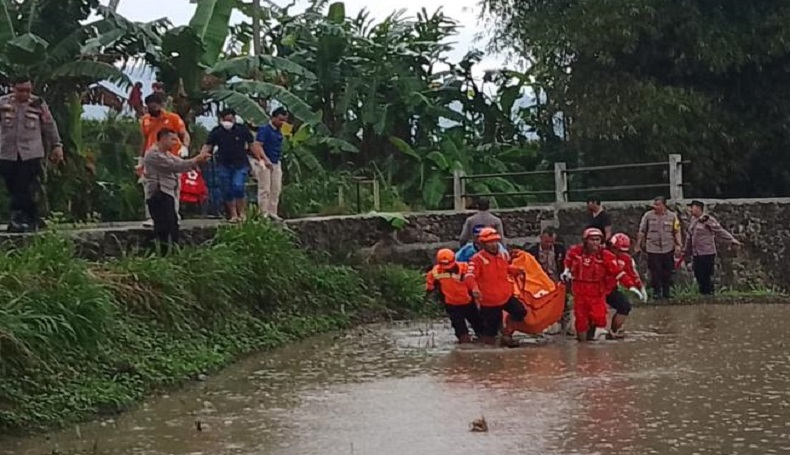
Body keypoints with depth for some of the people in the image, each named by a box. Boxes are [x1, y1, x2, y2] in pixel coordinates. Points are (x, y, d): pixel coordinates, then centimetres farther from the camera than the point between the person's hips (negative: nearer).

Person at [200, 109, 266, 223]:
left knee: (238, 186, -20)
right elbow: (207, 146, 0)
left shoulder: (242, 129, 0)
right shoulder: (216, 132, 2)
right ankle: (233, 215, 14)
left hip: (240, 165, -2)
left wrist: (261, 159, -1)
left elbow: (252, 145, 5)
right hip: (224, 166, 3)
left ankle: (242, 213, -8)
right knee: (227, 191, 4)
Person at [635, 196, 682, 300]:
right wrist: (638, 245, 2)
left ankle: (667, 291, 16)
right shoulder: (648, 216, 0)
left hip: (668, 249, 1)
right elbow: (641, 231, 4)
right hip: (653, 248, -1)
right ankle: (656, 291, 9)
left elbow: (677, 232, 6)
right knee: (655, 272, -2)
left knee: (667, 272, 5)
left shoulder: (672, 216, 3)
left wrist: (678, 245, -1)